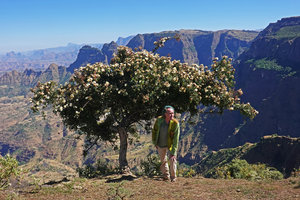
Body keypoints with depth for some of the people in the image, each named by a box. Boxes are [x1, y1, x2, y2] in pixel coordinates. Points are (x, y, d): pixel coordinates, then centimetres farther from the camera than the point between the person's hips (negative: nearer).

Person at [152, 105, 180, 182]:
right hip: (160, 145, 3)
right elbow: (154, 130, 1)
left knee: (172, 160, -12)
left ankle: (173, 177, 11)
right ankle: (166, 176, 38)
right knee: (163, 160, 17)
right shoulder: (159, 120, -18)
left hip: (170, 145, -3)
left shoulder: (175, 123, -27)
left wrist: (173, 152, -28)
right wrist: (154, 142, 5)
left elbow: (176, 139, -26)